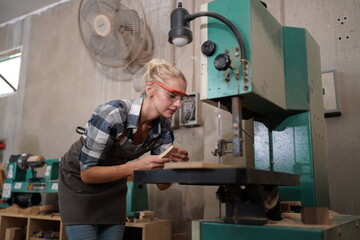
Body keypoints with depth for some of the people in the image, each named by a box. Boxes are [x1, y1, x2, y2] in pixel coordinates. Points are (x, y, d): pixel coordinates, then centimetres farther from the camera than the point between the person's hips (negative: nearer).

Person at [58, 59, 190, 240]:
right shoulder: (112, 114, -33)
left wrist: (176, 164, -29)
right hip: (79, 182, -5)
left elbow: (162, 184, -9)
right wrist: (136, 166, -38)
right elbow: (87, 172, -28)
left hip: (113, 189, 5)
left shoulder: (164, 126, -15)